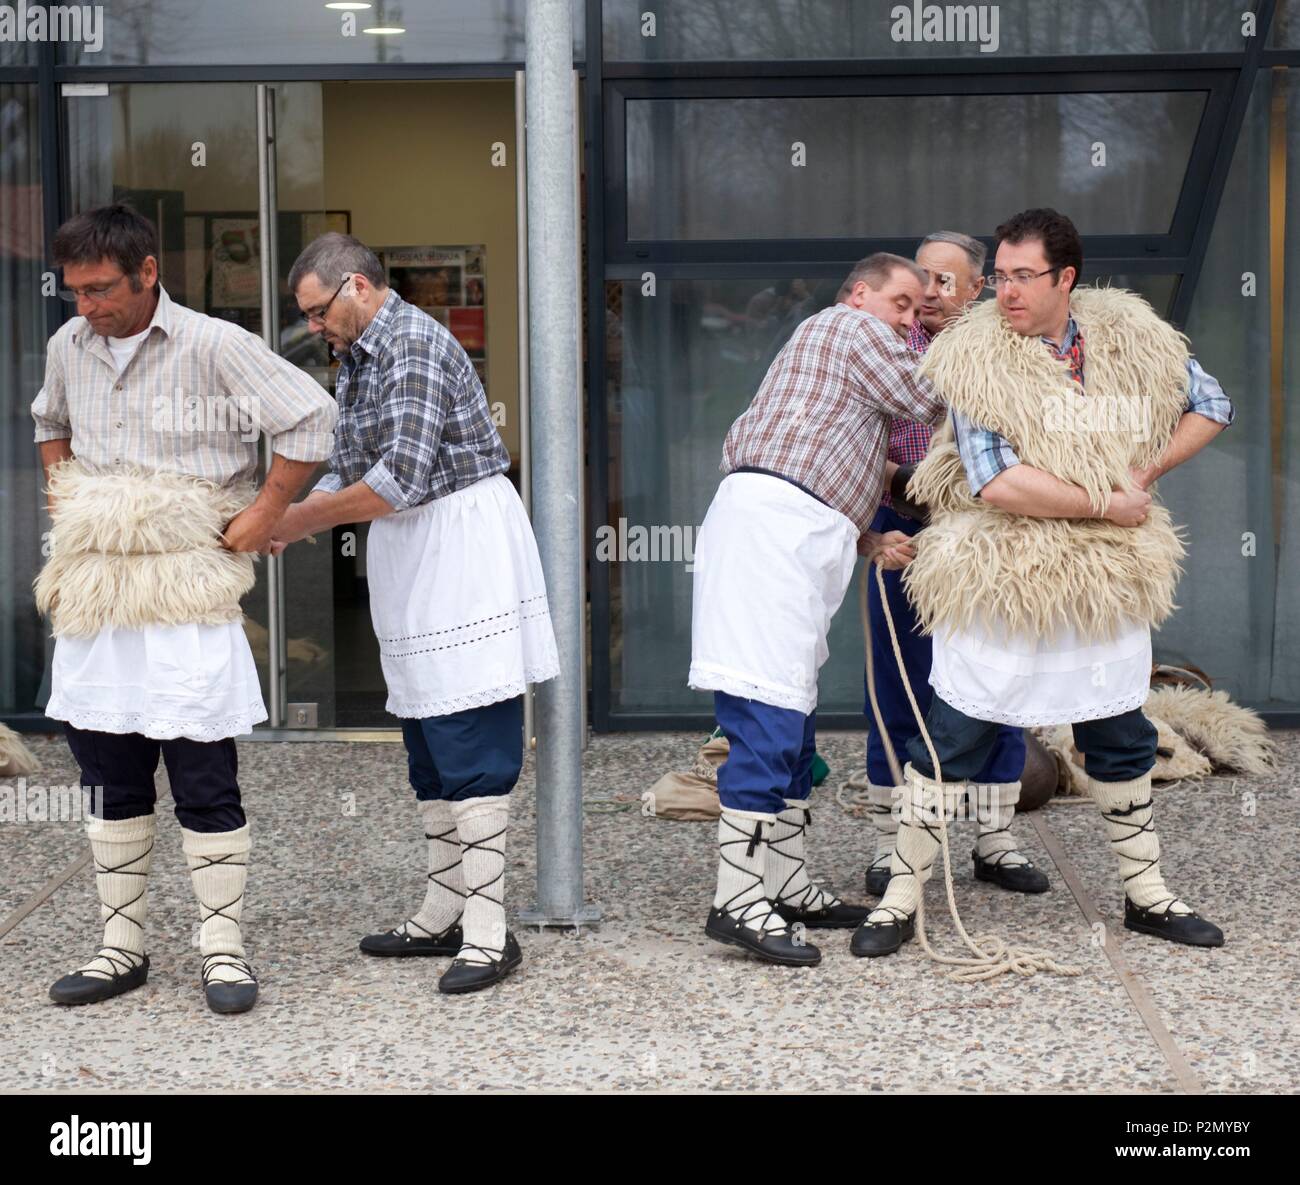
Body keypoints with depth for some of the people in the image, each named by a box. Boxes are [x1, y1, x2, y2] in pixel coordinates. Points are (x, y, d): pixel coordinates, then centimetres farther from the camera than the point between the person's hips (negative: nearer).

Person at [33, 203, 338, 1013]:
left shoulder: (212, 347, -11)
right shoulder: (69, 348, 8)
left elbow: (312, 417, -11)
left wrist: (265, 514, -10)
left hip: (186, 598, -6)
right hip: (93, 596, 6)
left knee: (206, 785, -2)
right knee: (112, 784, 11)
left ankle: (224, 951, 6)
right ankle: (123, 947, 20)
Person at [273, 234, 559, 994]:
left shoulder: (414, 346, -15)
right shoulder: (358, 361, 16)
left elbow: (401, 477, -24)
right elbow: (348, 475, 19)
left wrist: (296, 519, -15)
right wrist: (278, 531, 3)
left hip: (462, 547, -10)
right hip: (412, 560, 10)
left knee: (471, 749, -10)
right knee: (430, 747, 14)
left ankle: (488, 932, -9)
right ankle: (444, 915, 22)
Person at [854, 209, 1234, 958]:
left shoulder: (1131, 339, 0)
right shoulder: (975, 357, -12)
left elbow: (1212, 407, 13)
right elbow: (999, 481, -22)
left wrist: (1147, 474, -2)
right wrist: (1105, 503, -17)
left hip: (1105, 583, 4)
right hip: (997, 583, -4)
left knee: (1122, 742, 16)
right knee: (952, 744, 0)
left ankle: (1147, 894, 31)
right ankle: (901, 900, 10)